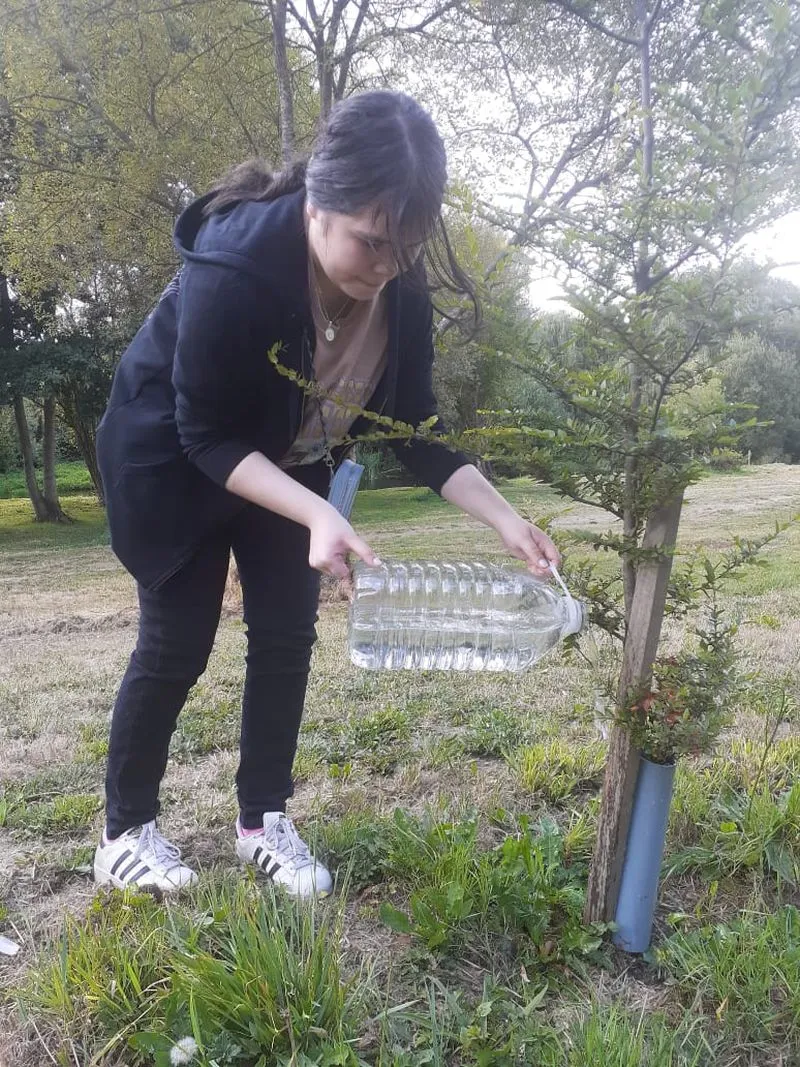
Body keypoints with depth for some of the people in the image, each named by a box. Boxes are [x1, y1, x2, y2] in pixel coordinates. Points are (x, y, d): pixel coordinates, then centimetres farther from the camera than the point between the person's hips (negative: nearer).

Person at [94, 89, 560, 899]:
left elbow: (416, 427, -12)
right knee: (177, 642, -2)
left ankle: (263, 822, 18)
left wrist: (504, 519, -23)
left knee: (287, 635, 1)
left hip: (286, 462, 5)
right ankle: (125, 831, 18)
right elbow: (209, 436, -29)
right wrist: (319, 518, -42)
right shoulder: (231, 271, -35)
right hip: (171, 459, -5)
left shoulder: (400, 287, -17)